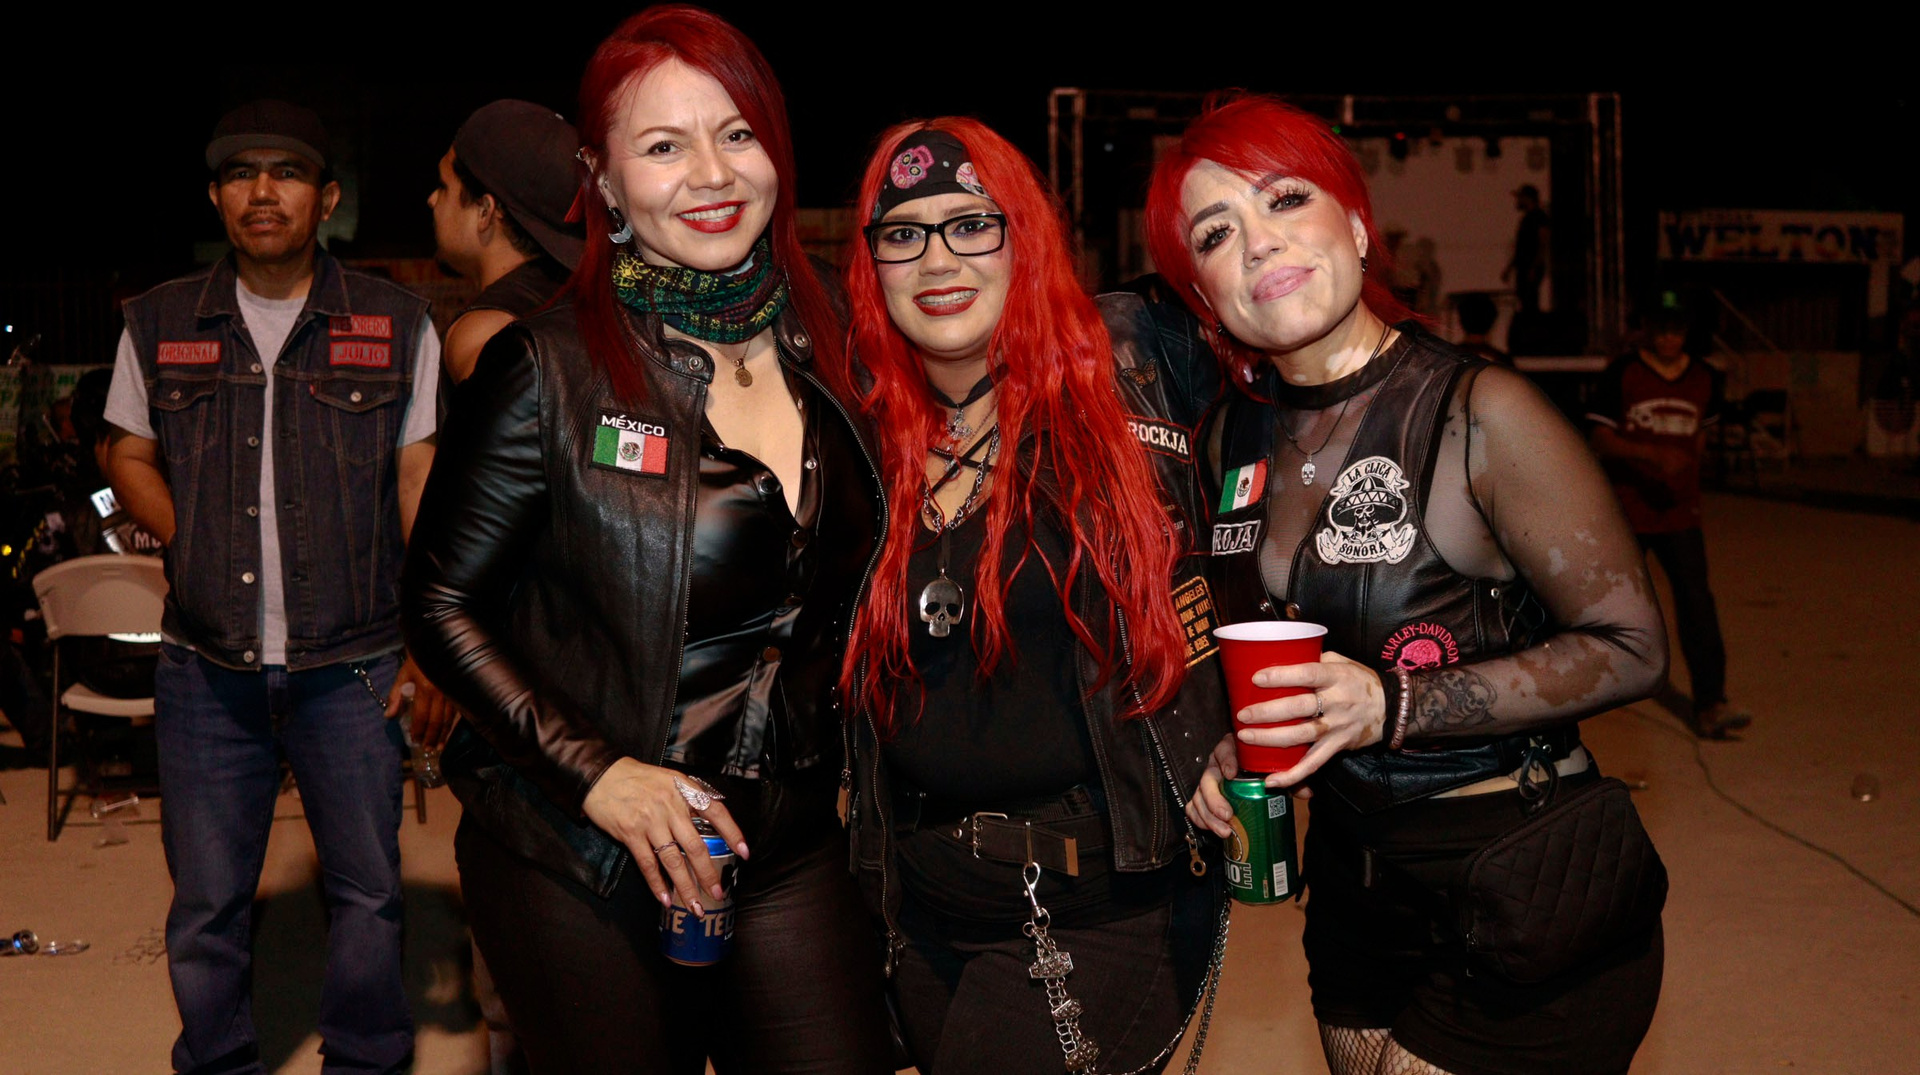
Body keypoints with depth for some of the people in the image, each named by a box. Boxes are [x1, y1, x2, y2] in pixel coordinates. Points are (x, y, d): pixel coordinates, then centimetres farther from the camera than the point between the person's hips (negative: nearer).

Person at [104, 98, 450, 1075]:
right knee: (206, 903, 9)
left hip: (351, 667, -1)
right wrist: (196, 549, -2)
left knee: (367, 886, 8)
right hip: (206, 672, 2)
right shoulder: (160, 325, 7)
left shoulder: (395, 327, 2)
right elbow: (129, 459, 16)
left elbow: (421, 484, 2)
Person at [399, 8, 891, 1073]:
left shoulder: (828, 347, 3)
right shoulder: (549, 371, -10)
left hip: (791, 851, 4)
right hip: (578, 866, -3)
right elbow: (440, 603, -6)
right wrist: (596, 773, -15)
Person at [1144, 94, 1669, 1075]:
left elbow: (1631, 646, -16)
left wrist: (1392, 705, -25)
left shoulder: (1477, 413, -17)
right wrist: (1232, 747, -2)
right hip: (1352, 881, 6)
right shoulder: (1232, 440, 2)